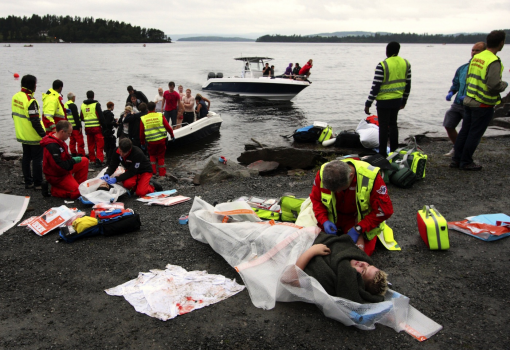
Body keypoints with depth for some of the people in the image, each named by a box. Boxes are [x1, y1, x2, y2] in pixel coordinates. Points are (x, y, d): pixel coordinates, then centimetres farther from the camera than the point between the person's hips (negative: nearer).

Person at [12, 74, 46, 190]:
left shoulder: (15, 97, 5)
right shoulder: (30, 101, -22)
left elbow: (15, 115, 15)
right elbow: (35, 121, -23)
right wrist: (43, 135, -17)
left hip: (22, 135, 9)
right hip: (34, 137, -9)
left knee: (26, 158, 15)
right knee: (37, 159, 1)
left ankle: (28, 182, 23)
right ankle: (38, 183, 6)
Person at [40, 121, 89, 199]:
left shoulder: (59, 140, 3)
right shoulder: (52, 146, -29)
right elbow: (58, 166, -30)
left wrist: (72, 159, 1)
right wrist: (73, 161, -19)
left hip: (63, 169, 10)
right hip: (56, 176, -10)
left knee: (84, 161, 5)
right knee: (77, 193, -15)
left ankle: (78, 185, 9)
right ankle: (53, 190, 0)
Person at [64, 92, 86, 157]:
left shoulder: (65, 105, 15)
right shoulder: (73, 105, -12)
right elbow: (76, 117, -17)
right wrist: (79, 126, -16)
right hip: (75, 127, -9)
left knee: (72, 141, 12)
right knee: (80, 141, -8)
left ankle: (73, 154, 15)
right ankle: (81, 155, -12)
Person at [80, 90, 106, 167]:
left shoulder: (83, 105, 10)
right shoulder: (96, 104, -7)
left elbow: (81, 117, 18)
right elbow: (100, 116, -10)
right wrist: (104, 126, -4)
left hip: (87, 128, 5)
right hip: (96, 127, -5)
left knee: (90, 144, 13)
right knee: (100, 144, -5)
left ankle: (92, 159, 17)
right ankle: (99, 159, -18)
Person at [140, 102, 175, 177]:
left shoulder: (143, 119, -2)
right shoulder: (160, 116, -4)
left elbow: (141, 133, 3)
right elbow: (168, 127, -2)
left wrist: (142, 143, 16)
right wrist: (172, 135, 13)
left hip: (151, 141, 0)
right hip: (161, 140, 0)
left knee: (152, 155, 23)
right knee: (161, 156, 14)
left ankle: (153, 171, 16)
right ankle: (162, 173, 17)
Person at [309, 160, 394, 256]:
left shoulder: (371, 177, -32)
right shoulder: (322, 174, -24)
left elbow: (384, 210, -24)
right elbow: (316, 199, -7)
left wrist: (358, 229, -26)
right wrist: (324, 221, -23)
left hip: (360, 220, -2)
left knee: (363, 250, -18)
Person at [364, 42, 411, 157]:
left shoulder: (382, 65, -15)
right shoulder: (406, 63, 4)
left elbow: (375, 87, -16)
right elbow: (408, 84, 11)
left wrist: (368, 104, -9)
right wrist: (404, 100, 23)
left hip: (384, 101, -6)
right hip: (397, 100, 6)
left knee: (383, 126, 1)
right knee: (393, 124, 20)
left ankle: (383, 153, 4)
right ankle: (394, 150, 28)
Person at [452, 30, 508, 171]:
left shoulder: (476, 57, 5)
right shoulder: (493, 61, -19)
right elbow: (494, 85, -25)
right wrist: (504, 84, -6)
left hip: (469, 101, 7)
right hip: (483, 105, -7)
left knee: (464, 131, 14)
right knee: (475, 134, 4)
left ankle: (456, 159, 20)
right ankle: (466, 162, 12)